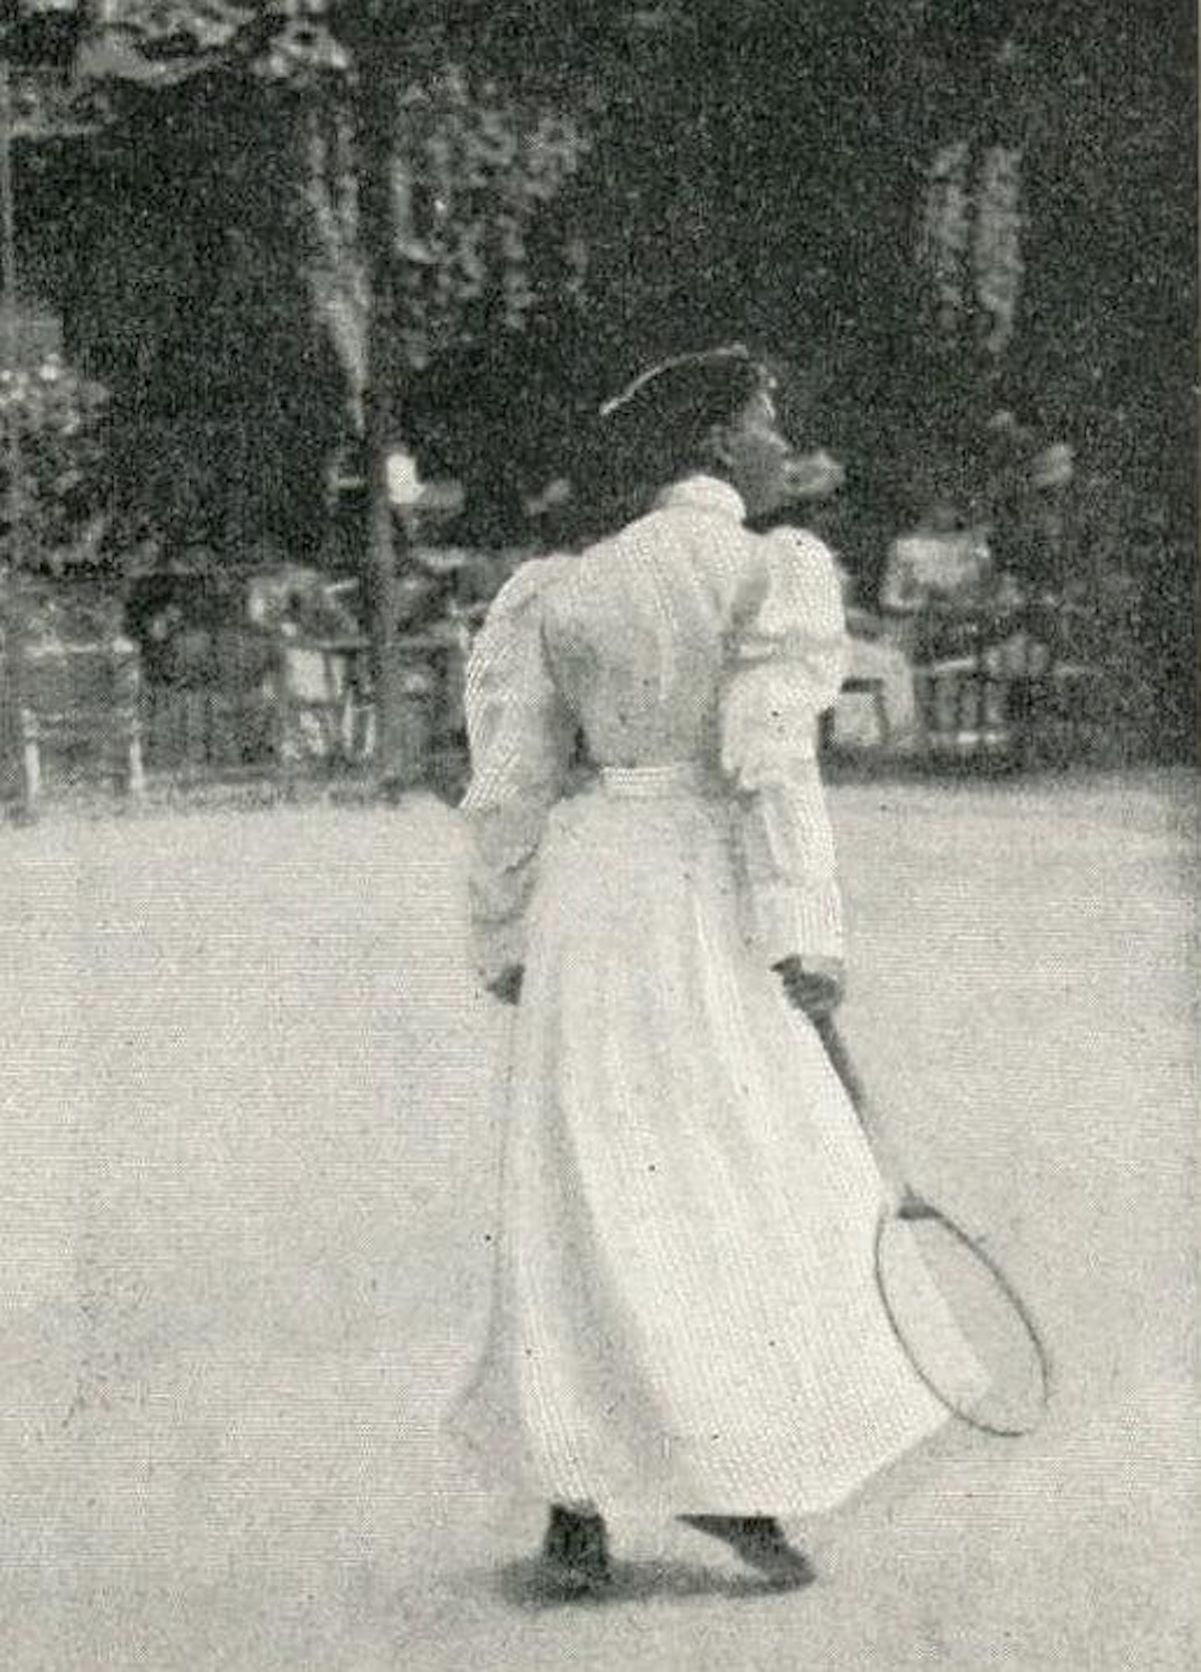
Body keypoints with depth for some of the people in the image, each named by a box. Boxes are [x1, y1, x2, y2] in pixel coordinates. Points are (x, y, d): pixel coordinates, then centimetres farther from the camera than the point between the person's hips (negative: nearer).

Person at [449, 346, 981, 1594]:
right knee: (760, 1186, 8)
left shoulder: (564, 592, 7)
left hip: (587, 892, 5)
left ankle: (573, 1511, 6)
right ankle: (733, 1476, 2)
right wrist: (805, 934, -15)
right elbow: (771, 756, -16)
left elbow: (510, 784, 6)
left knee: (591, 1202, 7)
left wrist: (509, 945, 14)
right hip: (710, 899, -5)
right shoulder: (775, 571, -8)